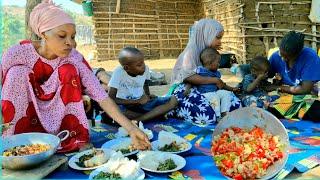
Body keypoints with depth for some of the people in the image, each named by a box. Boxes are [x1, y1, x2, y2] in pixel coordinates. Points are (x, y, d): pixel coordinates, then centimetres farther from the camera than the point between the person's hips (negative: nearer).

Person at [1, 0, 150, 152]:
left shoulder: (74, 58, -19)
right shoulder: (17, 54, -22)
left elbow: (101, 96, -25)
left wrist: (131, 128, -35)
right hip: (21, 123, -1)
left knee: (68, 70, -22)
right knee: (19, 72, -25)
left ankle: (71, 139, -11)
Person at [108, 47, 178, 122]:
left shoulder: (145, 69, -7)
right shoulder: (118, 72, -19)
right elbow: (110, 99, -22)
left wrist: (148, 97, -5)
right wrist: (137, 101, -21)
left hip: (142, 103, 3)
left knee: (173, 100, -15)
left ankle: (135, 121, -24)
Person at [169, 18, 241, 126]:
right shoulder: (192, 51, -14)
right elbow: (189, 77, -28)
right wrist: (215, 80, -21)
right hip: (185, 90, -8)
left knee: (236, 104, -4)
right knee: (207, 118, -33)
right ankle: (174, 110, -8)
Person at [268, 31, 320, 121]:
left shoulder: (310, 57, -17)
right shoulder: (276, 56, -6)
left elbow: (305, 89, -16)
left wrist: (280, 87, -10)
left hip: (306, 96, -3)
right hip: (284, 96, 4)